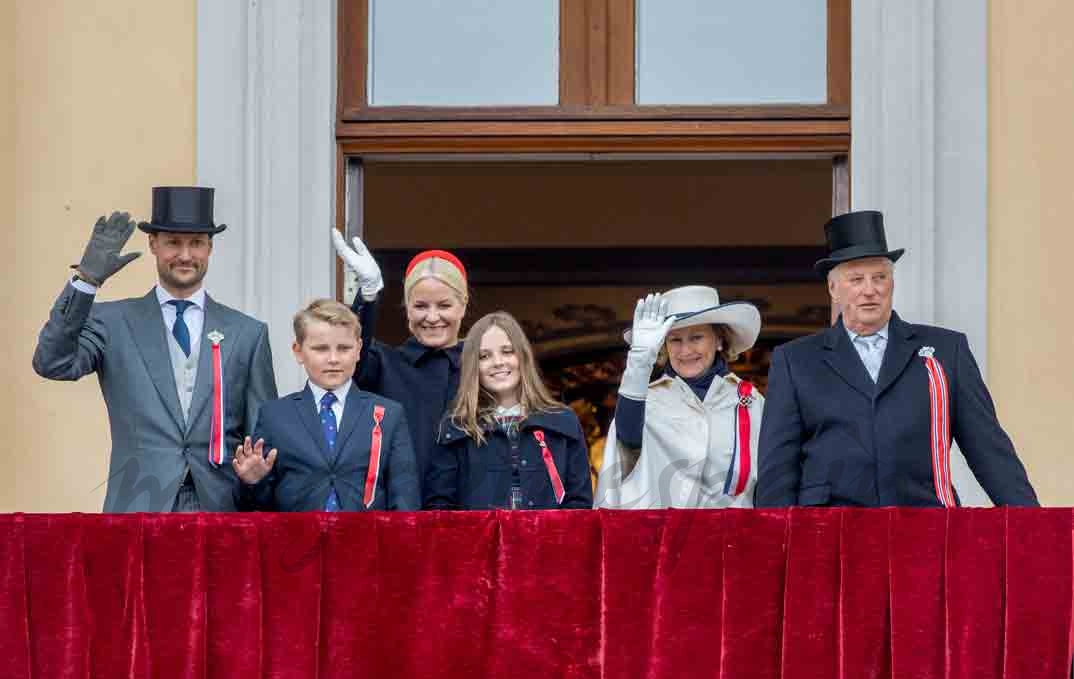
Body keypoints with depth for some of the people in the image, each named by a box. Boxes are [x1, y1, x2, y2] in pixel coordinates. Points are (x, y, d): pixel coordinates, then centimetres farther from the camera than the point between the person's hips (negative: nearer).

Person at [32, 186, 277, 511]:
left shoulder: (247, 334, 11)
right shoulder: (113, 321, 8)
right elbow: (52, 365, -8)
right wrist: (87, 280, -13)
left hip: (221, 506, 1)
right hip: (139, 505, -1)